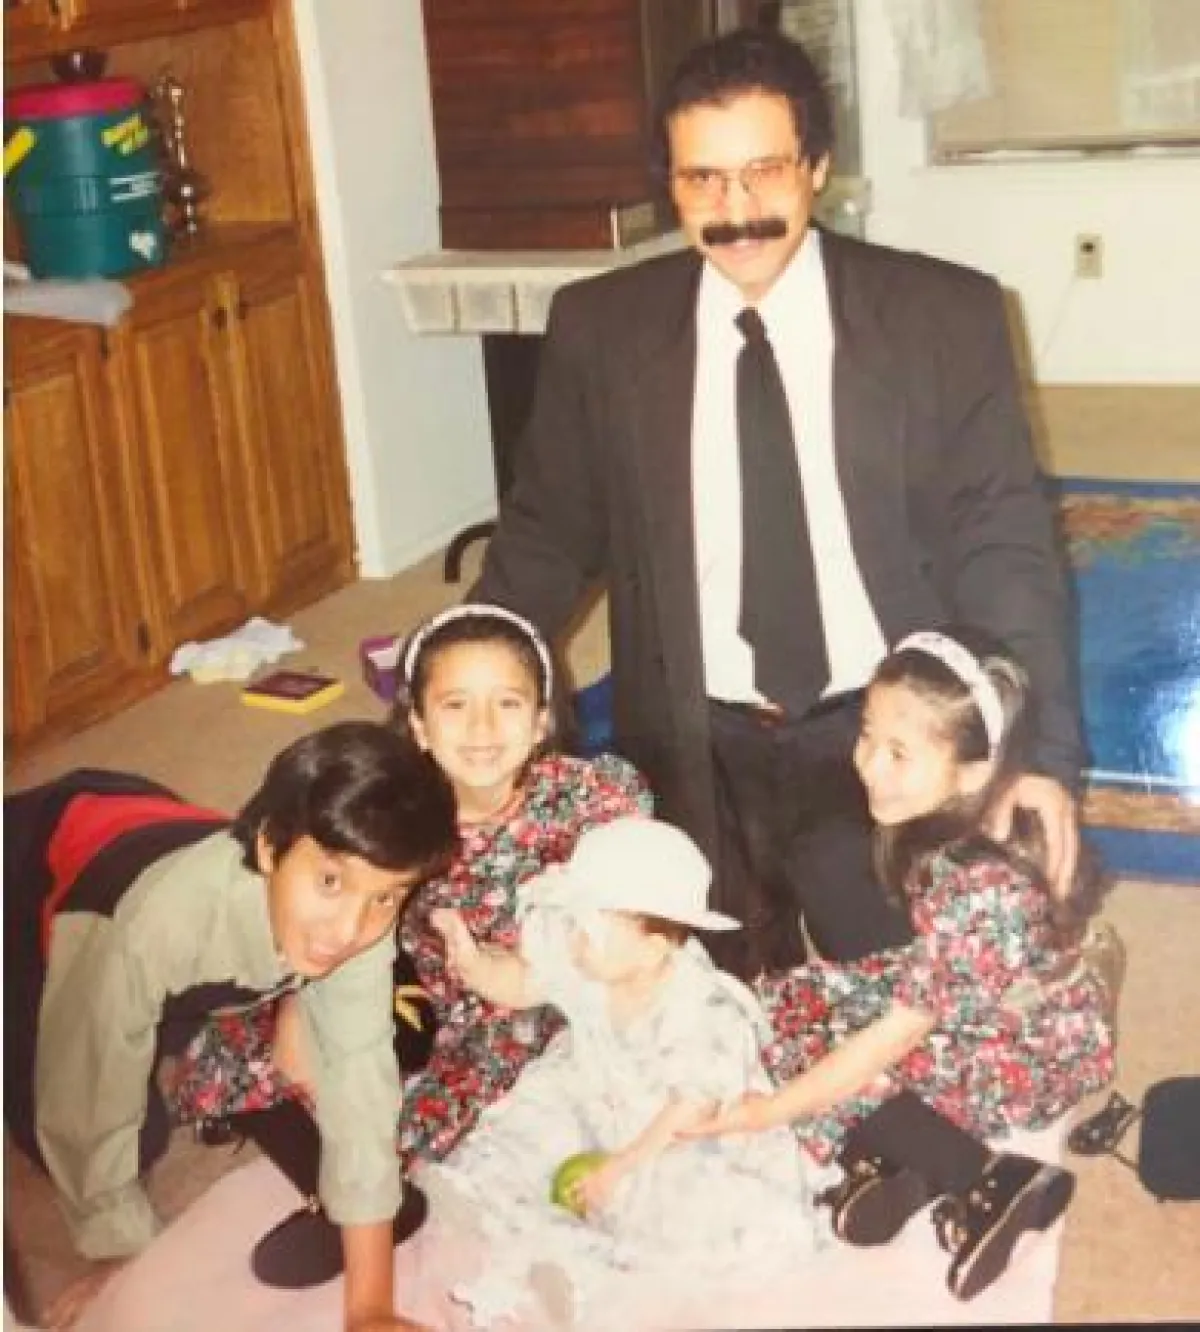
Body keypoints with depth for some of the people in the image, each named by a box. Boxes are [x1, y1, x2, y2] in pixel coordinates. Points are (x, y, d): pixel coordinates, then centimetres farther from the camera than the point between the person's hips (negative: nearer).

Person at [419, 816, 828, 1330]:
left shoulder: (707, 1020, -35)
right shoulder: (575, 954, -24)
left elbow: (689, 1113, -23)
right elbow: (520, 982, -5)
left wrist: (619, 1168, -18)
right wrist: (473, 962, -26)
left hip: (684, 1146, -5)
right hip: (593, 1104, 5)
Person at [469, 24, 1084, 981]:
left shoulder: (945, 316, -7)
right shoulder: (599, 328, -3)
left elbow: (1004, 543, -5)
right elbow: (547, 535, 7)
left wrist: (1043, 751, -12)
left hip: (885, 743, -1)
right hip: (694, 757, 1)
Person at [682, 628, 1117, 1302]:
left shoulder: (983, 884, -34)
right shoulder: (941, 822, -12)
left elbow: (901, 1030, -28)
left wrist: (772, 1109, -23)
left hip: (1037, 1047, -8)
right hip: (961, 998, 8)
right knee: (781, 1007, -3)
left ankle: (996, 1182, -16)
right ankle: (896, 1165, -13)